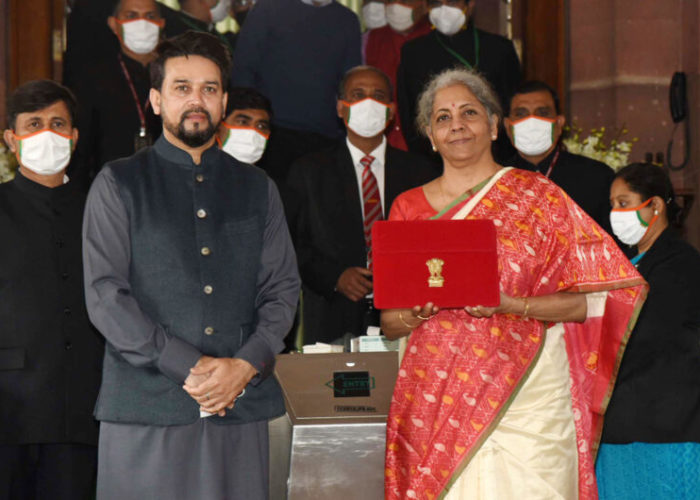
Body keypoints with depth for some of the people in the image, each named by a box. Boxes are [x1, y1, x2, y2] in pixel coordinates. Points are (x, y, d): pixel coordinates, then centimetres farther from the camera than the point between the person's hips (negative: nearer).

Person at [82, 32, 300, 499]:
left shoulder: (258, 189, 16)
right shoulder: (118, 185, 6)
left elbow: (283, 288, 10)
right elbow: (104, 295, -3)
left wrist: (246, 365, -8)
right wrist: (189, 367, -11)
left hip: (241, 407, 2)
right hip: (145, 409, -2)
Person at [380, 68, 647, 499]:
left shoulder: (538, 196, 3)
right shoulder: (408, 207, 10)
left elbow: (589, 301, -2)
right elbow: (389, 324, 12)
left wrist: (510, 305, -15)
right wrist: (414, 314, -10)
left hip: (527, 393, -2)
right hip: (435, 397, 2)